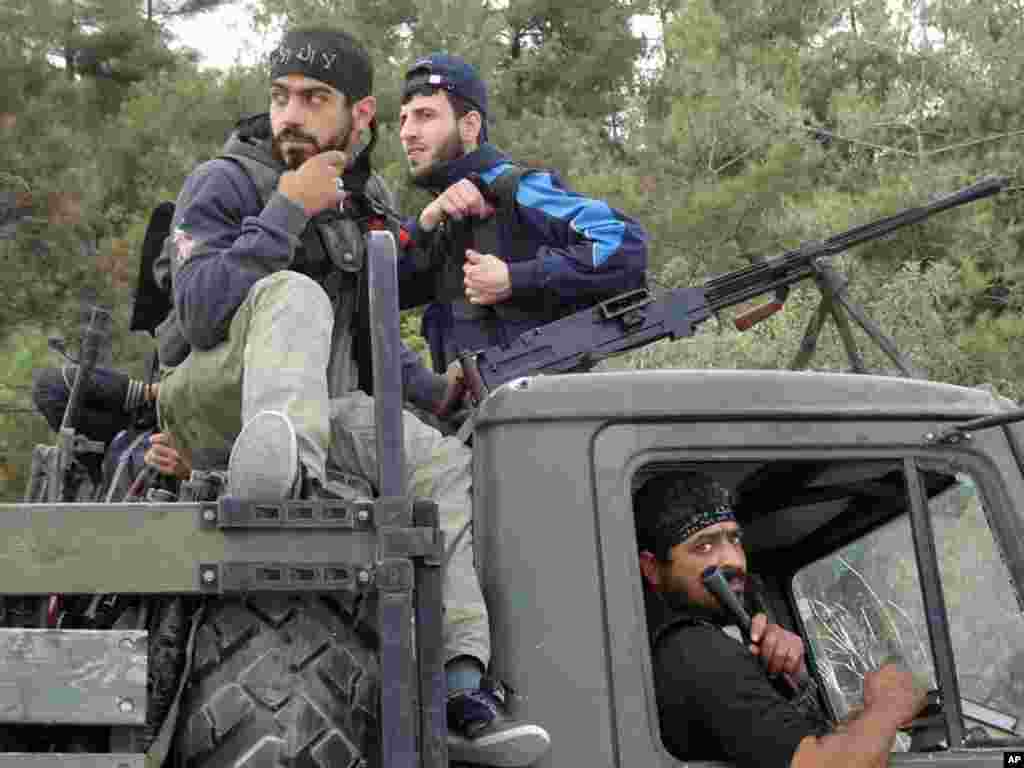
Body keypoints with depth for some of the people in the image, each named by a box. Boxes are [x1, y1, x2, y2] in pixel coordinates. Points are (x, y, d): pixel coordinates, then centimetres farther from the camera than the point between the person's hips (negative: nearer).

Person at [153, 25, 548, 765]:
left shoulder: (366, 203, 14)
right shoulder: (223, 183, -6)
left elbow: (368, 335, 26)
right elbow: (200, 313, -21)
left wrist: (433, 390, 10)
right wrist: (286, 210, -21)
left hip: (319, 409, 6)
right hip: (213, 399, -6)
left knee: (442, 460, -10)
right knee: (294, 295, -31)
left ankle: (462, 686, -20)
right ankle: (285, 469, -64)